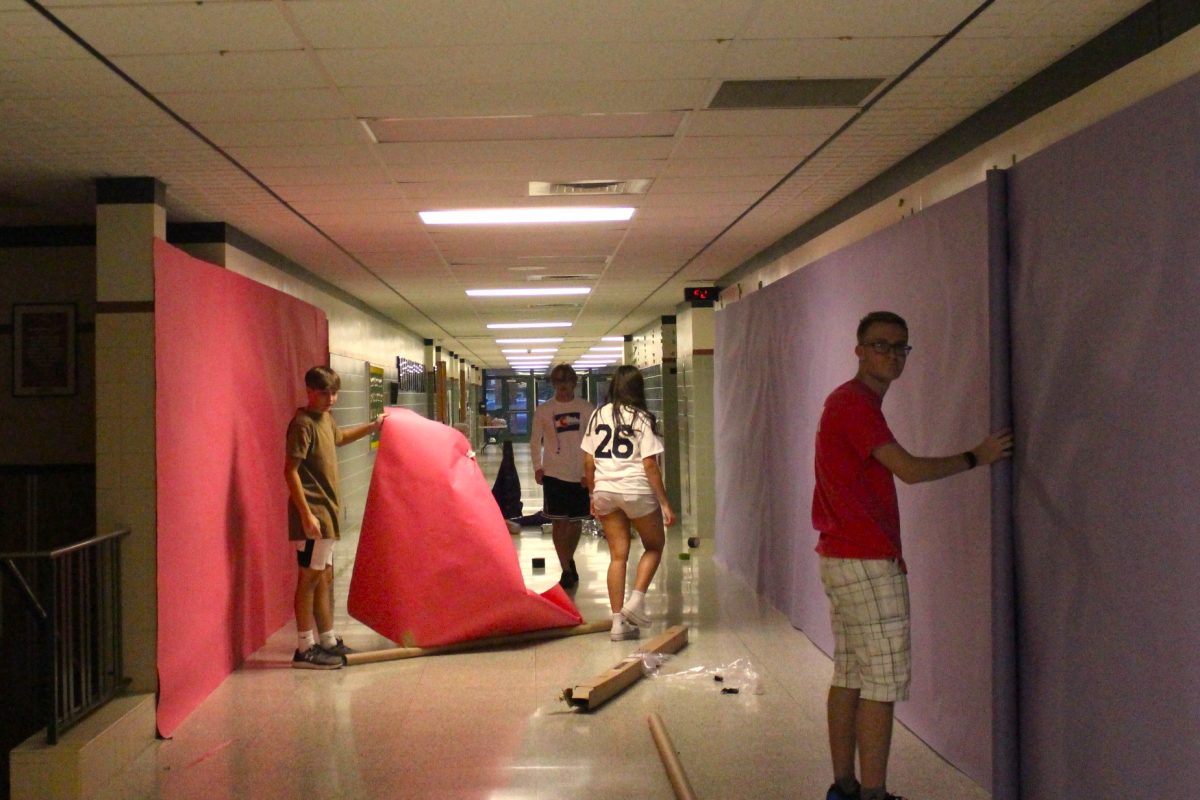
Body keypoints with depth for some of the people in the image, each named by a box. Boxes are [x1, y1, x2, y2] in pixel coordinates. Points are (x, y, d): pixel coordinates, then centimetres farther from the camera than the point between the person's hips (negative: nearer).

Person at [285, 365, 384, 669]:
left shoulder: (325, 418, 12)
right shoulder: (303, 424, -16)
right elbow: (290, 471, -20)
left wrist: (372, 427, 34)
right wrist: (306, 514, -24)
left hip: (326, 511, 9)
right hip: (312, 512, -9)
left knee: (325, 577, 14)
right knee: (310, 577, -5)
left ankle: (328, 641, 23)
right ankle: (305, 649, 1)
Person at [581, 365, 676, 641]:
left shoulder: (598, 415, 5)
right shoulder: (642, 419, -7)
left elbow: (588, 462, 6)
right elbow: (650, 465, -11)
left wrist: (594, 495, 17)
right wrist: (665, 503, -6)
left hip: (604, 492, 4)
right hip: (636, 491, -4)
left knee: (618, 555, 10)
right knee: (654, 546, 17)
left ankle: (618, 622, 8)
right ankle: (636, 600, 0)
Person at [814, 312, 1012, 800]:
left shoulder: (850, 401, 18)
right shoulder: (856, 402, -14)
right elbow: (909, 470, -20)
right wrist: (976, 457, -8)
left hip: (840, 557, 10)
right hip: (868, 563, -10)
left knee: (849, 676, 12)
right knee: (884, 680, -6)